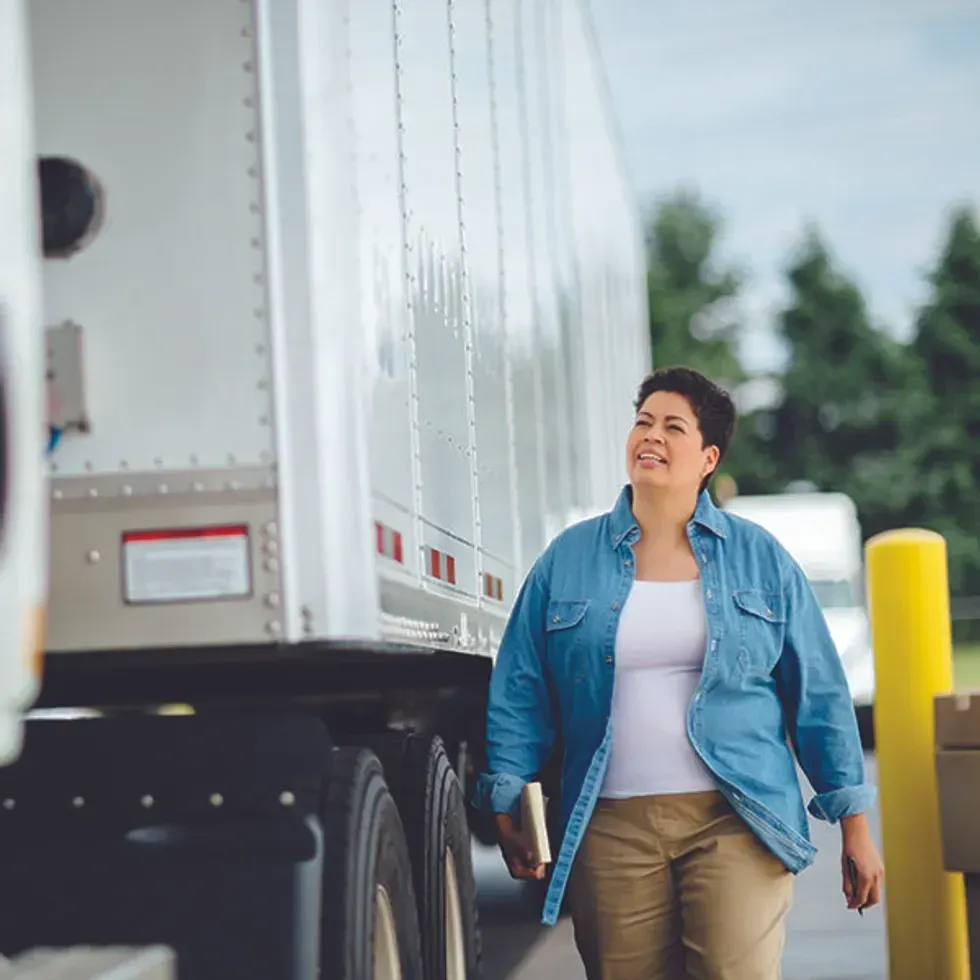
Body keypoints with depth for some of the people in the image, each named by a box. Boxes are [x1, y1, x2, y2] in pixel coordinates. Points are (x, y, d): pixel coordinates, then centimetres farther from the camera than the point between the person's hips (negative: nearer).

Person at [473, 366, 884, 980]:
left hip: (738, 822, -1)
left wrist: (854, 824, 6)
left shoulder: (761, 558, 9)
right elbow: (519, 694, 9)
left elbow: (819, 694, 9)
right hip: (612, 830, 1)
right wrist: (508, 804, -1)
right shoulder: (567, 560, 10)